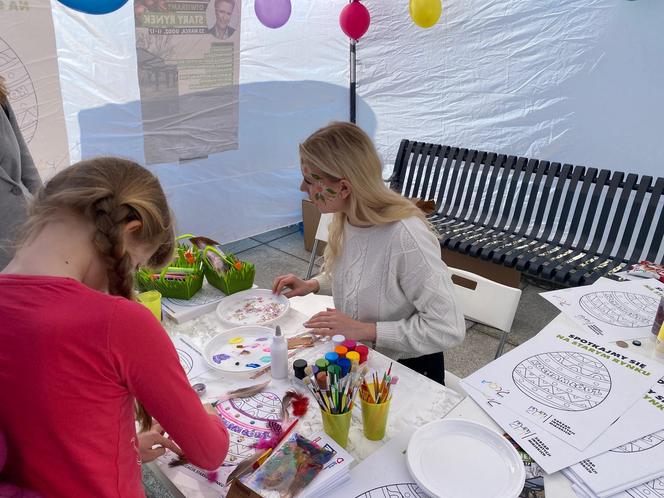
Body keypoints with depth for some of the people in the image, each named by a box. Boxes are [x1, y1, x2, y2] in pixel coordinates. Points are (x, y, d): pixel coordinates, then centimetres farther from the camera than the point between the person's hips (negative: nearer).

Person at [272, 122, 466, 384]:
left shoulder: (405, 237, -30)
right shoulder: (344, 218, -7)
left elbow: (448, 329, -26)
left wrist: (364, 330, -25)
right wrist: (312, 285, -2)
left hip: (407, 370, -6)